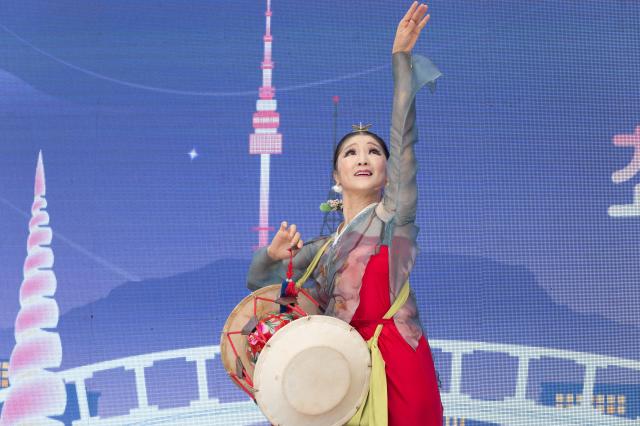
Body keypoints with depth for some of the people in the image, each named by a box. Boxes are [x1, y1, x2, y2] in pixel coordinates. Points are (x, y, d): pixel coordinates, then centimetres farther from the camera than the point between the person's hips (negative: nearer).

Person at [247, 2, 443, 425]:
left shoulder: (393, 214, 6)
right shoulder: (322, 247, 19)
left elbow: (404, 136, -2)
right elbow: (257, 282, 24)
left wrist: (402, 56, -5)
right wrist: (274, 254, 1)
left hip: (396, 356, -5)